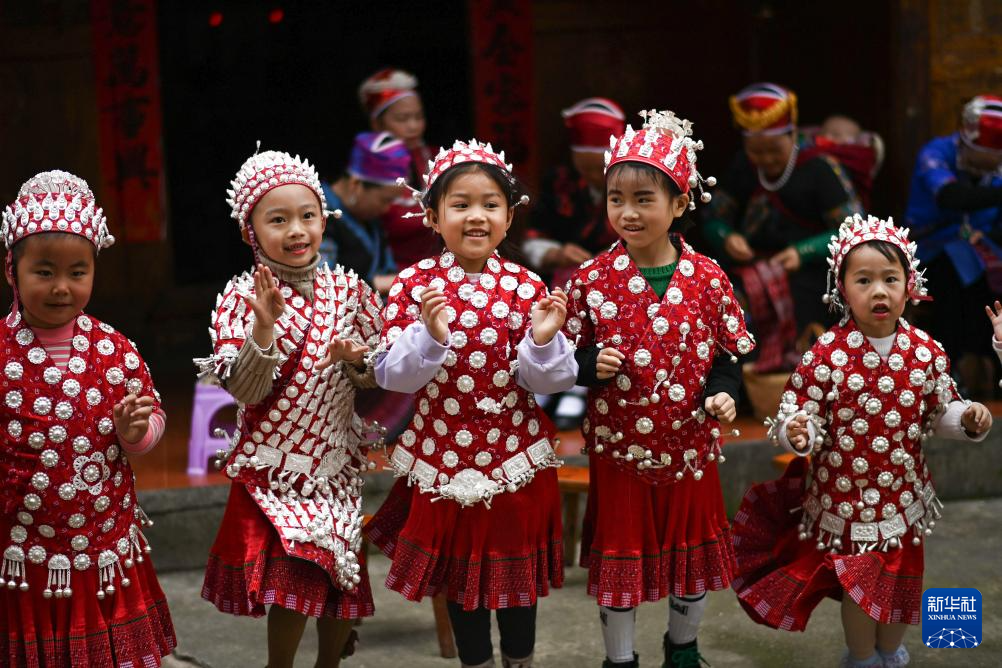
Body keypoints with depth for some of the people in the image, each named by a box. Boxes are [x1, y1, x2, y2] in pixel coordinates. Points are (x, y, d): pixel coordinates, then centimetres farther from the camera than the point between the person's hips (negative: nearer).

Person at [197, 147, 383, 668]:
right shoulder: (241, 297, -9)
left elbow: (376, 376, 6)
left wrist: (355, 360, -15)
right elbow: (243, 390, -16)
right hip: (273, 464, -4)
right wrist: (264, 326, -29)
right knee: (295, 574, -16)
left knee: (344, 578, 9)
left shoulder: (349, 289, 1)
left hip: (336, 461, 4)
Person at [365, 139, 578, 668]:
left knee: (517, 571, 14)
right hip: (444, 455, 0)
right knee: (459, 572, 14)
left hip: (515, 453, 1)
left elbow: (545, 380, -6)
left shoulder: (525, 286, -6)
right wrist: (431, 335, -28)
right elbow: (391, 375, -13)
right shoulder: (414, 285, -8)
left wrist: (543, 340, -25)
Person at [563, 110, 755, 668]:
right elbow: (568, 357, -2)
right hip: (618, 445, -1)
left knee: (695, 555, 17)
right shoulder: (593, 278, -7)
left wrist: (723, 391, -17)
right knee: (618, 557, 10)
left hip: (691, 446, 1)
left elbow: (729, 350, 1)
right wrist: (592, 365, -22)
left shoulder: (707, 278, -6)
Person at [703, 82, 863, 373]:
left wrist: (804, 252, -20)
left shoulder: (820, 169, -3)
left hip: (807, 274, -4)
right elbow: (714, 220, 16)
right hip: (748, 271, 4)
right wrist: (727, 239, -7)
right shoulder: (744, 167, 12)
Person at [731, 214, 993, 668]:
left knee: (903, 579, 18)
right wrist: (796, 433, -37)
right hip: (846, 496, -3)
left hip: (904, 494, 3)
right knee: (858, 583, 8)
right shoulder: (827, 355, -17)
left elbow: (940, 412, 4)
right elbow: (799, 410, -15)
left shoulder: (926, 352, -7)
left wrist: (967, 419, -16)